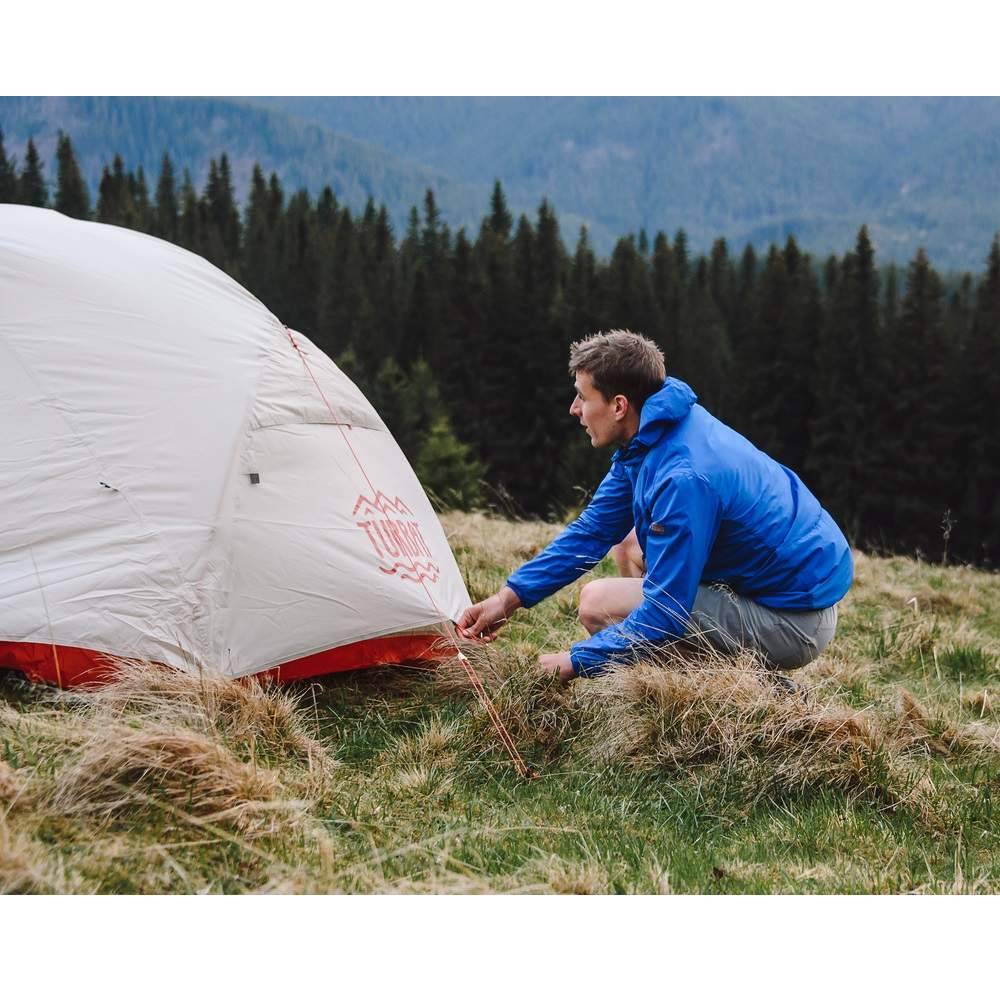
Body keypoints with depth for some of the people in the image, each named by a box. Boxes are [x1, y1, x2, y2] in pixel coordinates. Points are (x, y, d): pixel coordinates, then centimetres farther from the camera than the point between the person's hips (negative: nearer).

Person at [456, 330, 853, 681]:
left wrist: (577, 661, -12)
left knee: (597, 603, -14)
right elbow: (592, 531, 11)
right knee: (630, 544, 19)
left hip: (793, 623, -10)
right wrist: (509, 597, 6)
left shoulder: (683, 478, -28)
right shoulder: (649, 437, 2)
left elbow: (664, 613, -25)